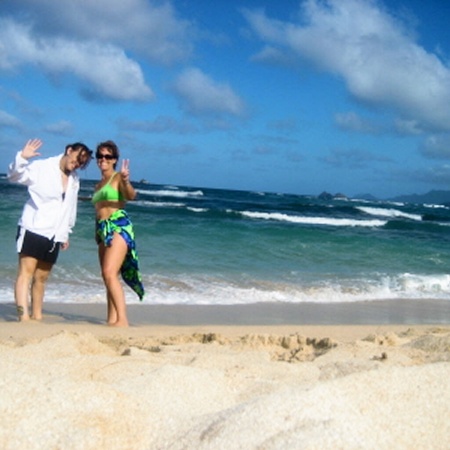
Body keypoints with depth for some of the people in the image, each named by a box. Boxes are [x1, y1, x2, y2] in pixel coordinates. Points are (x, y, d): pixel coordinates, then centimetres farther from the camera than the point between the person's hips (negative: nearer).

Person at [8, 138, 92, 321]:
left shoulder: (74, 180, 16)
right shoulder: (42, 167, -4)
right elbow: (14, 176, -13)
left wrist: (66, 233, 23)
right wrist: (22, 158, -31)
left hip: (54, 235, 6)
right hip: (33, 229, -6)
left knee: (41, 277, 9)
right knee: (26, 272, -11)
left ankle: (37, 316, 14)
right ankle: (23, 316, -18)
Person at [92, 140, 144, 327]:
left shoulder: (118, 177, -1)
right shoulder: (98, 185, 22)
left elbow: (131, 195, -19)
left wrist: (126, 182, -38)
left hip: (118, 227, -8)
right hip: (102, 230, 9)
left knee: (110, 273, -21)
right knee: (107, 276, 7)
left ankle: (122, 320, -24)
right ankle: (111, 320, 10)